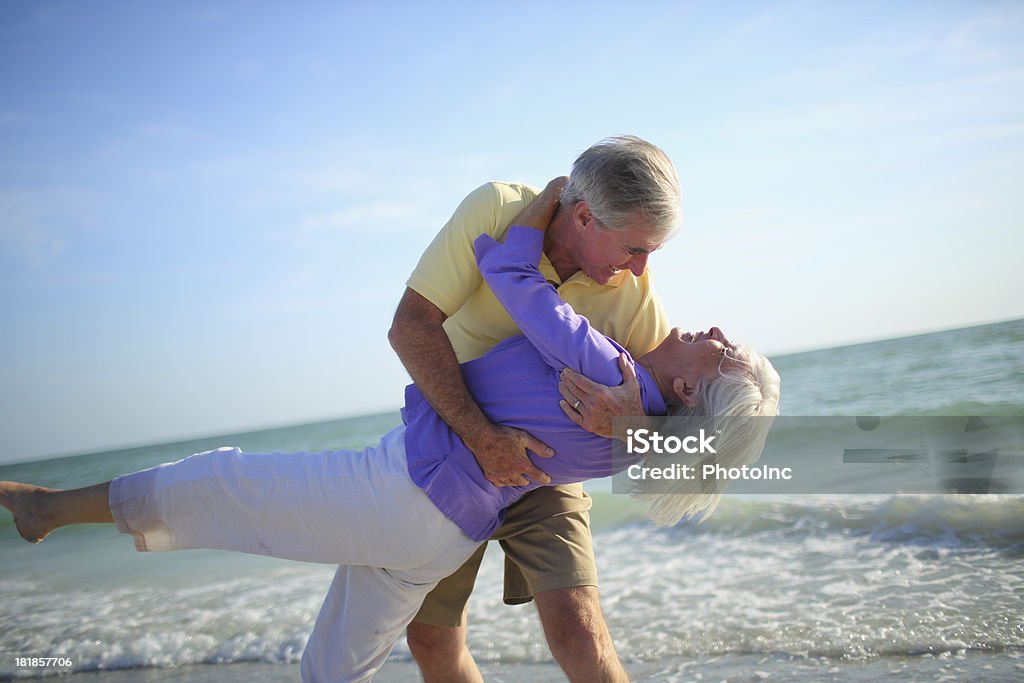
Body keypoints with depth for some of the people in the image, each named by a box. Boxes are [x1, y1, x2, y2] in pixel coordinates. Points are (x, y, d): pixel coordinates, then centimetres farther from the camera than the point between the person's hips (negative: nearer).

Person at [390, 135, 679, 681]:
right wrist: (481, 436, -36)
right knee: (430, 636, 4)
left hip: (540, 461, 0)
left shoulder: (633, 291, -17)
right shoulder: (496, 210, -23)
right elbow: (410, 325, -27)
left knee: (575, 626, -18)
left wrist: (628, 418, -38)